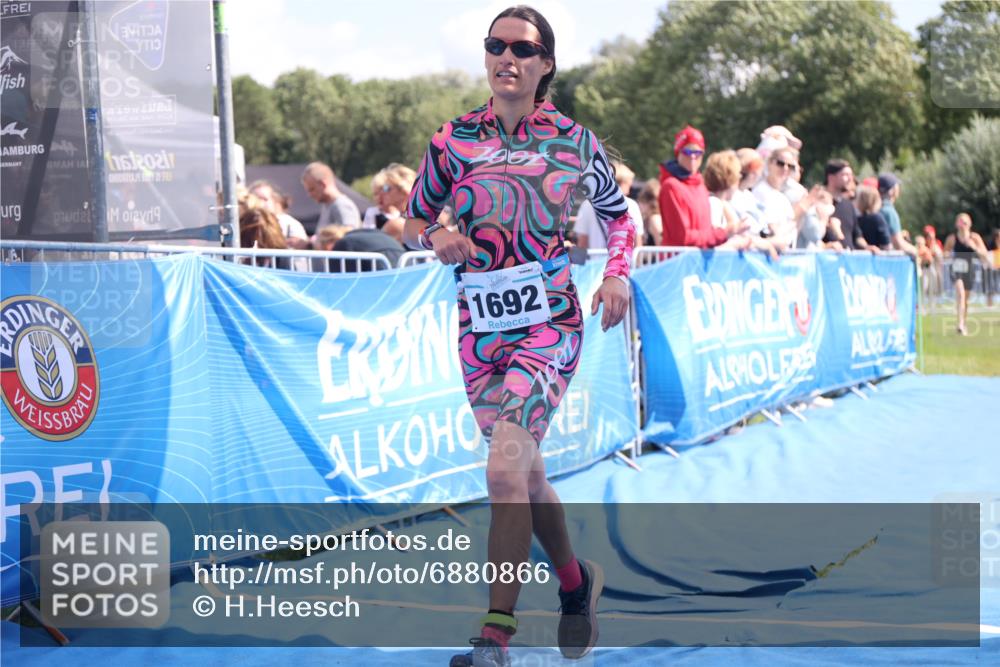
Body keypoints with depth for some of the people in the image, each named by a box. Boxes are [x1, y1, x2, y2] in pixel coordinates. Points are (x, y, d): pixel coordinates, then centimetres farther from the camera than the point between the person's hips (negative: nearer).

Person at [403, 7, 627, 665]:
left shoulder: (574, 140, 0)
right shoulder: (452, 140, 4)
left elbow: (619, 213, 14)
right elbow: (412, 220, 13)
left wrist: (618, 274, -3)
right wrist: (435, 238, -9)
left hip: (549, 322, -4)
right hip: (480, 328, 4)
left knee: (505, 470, -19)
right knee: (526, 474, 14)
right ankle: (576, 580, 40)